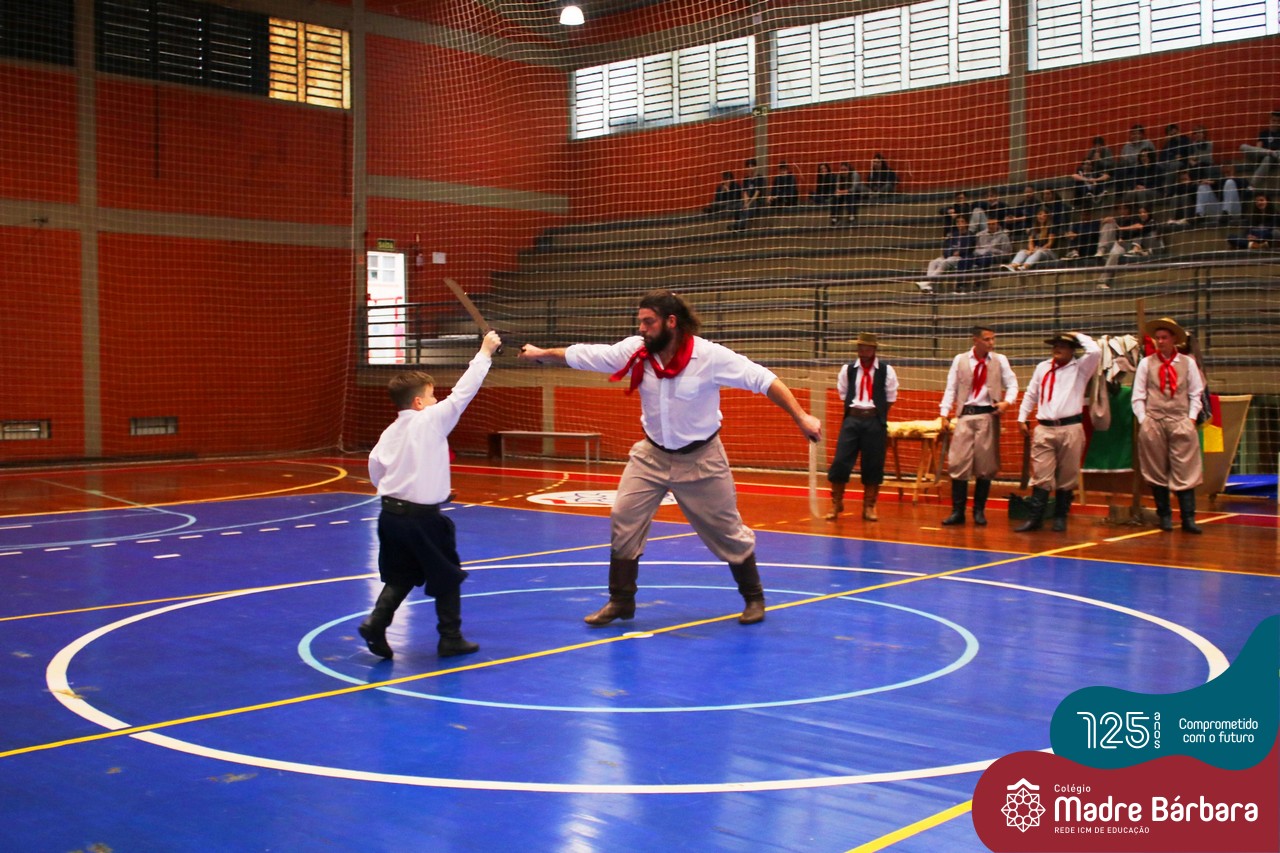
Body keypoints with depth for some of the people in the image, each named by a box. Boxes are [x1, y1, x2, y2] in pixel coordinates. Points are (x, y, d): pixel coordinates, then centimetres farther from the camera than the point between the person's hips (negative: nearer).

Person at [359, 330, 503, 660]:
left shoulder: (390, 431, 6)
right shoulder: (432, 420, -11)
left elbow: (375, 468, 8)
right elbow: (463, 392, -9)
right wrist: (484, 354, -2)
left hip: (390, 512, 6)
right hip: (422, 516, -6)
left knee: (400, 577, 20)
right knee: (447, 577, 9)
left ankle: (376, 623, 3)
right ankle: (451, 638, 15)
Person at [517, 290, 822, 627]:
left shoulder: (710, 356, -24)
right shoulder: (634, 351, -13)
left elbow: (764, 379, -22)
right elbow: (582, 355, -5)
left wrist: (801, 417, -26)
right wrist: (541, 354, -5)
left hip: (700, 458, -3)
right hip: (652, 454, 3)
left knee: (727, 530, 7)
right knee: (623, 521, -4)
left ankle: (754, 597, 29)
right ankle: (620, 602, 12)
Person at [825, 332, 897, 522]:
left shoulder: (886, 370, 1)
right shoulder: (848, 369, 5)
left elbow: (890, 397, 8)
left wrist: (878, 414, 7)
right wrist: (854, 410, 9)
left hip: (875, 421, -1)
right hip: (852, 419, 1)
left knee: (873, 465, 4)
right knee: (840, 461, -3)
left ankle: (869, 507, 16)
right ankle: (836, 503, 12)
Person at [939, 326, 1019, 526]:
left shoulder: (1000, 360, 7)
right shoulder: (960, 360, 6)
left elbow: (1012, 384, 6)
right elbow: (951, 388, 6)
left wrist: (1007, 401, -15)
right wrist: (945, 414, -2)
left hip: (989, 415, 0)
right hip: (965, 415, 0)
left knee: (985, 465, 3)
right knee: (958, 463, -5)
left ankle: (979, 511, 14)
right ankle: (957, 511, 1)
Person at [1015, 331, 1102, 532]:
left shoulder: (1080, 368, 4)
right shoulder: (1042, 367, 15)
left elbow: (1095, 351, -15)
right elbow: (1030, 394, 20)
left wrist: (1078, 335, 0)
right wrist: (1022, 418, 15)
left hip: (1070, 429, -2)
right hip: (1044, 428, 2)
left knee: (1067, 477, 4)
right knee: (1041, 475, -2)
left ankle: (1060, 518, 12)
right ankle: (1035, 517, -3)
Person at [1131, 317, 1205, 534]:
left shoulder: (1188, 363, 8)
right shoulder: (1146, 363, 7)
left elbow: (1196, 394, 11)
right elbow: (1138, 395, 8)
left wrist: (1192, 418, 1)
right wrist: (1143, 420, 0)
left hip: (1181, 423, 0)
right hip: (1153, 423, 0)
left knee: (1185, 471, -4)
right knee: (1157, 471, 4)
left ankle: (1188, 518, -3)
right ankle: (1164, 516, 13)